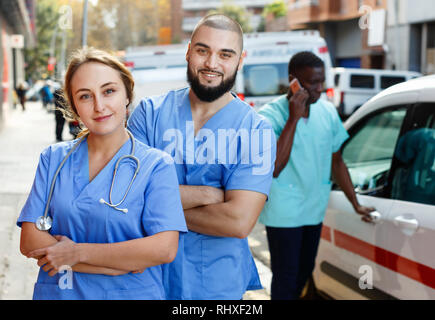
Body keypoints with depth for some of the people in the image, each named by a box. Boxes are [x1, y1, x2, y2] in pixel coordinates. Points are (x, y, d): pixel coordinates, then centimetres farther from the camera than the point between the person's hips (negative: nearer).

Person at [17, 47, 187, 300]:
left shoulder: (157, 165, -8)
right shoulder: (54, 158, 0)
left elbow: (164, 248, -20)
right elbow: (30, 241, -8)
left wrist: (76, 253, -17)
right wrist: (123, 263, -16)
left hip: (133, 294, -2)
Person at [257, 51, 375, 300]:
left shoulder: (328, 111, 0)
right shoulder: (271, 114, -18)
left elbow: (337, 161, 11)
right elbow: (274, 168, -29)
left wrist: (356, 204, 11)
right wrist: (294, 119, -29)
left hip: (315, 208, 6)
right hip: (283, 211, -6)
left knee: (305, 271, 21)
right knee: (285, 278, 2)